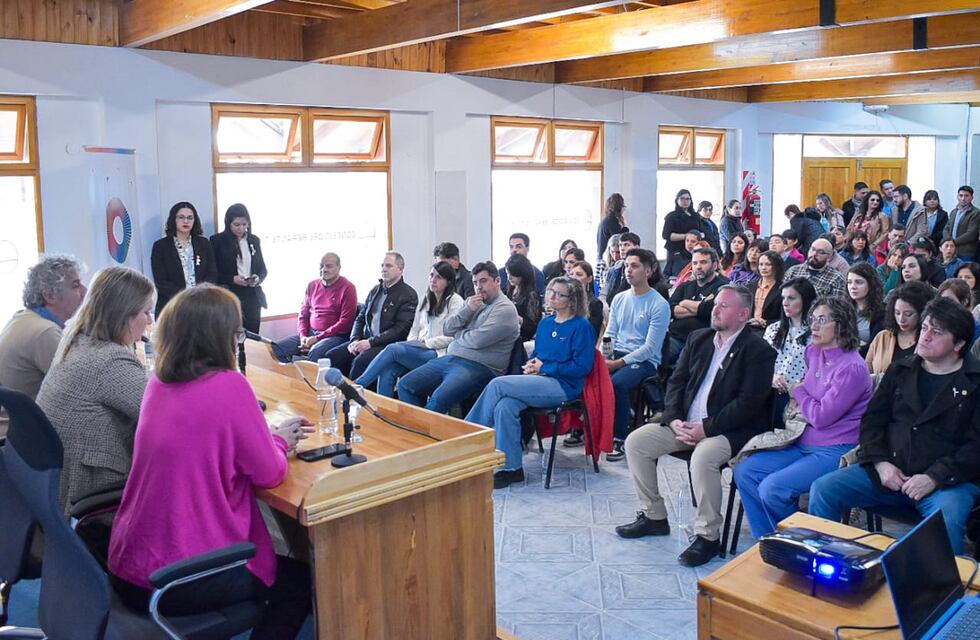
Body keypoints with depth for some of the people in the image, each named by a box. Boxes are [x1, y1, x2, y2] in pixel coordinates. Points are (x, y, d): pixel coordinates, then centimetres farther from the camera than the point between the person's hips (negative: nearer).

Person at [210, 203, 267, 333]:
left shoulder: (254, 240, 11)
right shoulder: (217, 241, 0)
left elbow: (263, 269, 16)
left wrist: (258, 278, -5)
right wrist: (232, 279, -16)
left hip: (252, 297, 4)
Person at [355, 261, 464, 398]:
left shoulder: (455, 301, 0)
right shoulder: (425, 300, 21)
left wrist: (425, 343, -12)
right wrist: (409, 345, 0)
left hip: (437, 353, -6)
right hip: (418, 351, 6)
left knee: (392, 349, -27)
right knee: (387, 369, -25)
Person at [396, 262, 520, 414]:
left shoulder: (505, 309, -7)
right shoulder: (472, 302, 18)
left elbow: (477, 341, -17)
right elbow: (446, 329, 11)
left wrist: (457, 333, 3)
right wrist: (468, 310, -4)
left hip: (478, 366, -9)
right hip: (449, 358, 9)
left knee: (437, 400, -32)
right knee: (405, 385, -1)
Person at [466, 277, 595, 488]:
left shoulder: (581, 326, -4)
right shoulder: (545, 323, 19)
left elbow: (583, 366, -11)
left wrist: (544, 367, -10)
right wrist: (531, 364, 3)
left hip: (563, 386, -7)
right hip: (540, 382, 7)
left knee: (498, 384, -22)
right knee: (504, 406, -25)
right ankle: (512, 468, -20)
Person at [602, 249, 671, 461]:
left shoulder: (659, 305, -7)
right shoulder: (619, 299, 14)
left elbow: (650, 347, -12)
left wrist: (618, 363, -18)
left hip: (644, 361, -6)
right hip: (617, 355, 6)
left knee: (617, 383, -34)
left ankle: (619, 438, -19)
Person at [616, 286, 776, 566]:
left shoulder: (758, 350, -8)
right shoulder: (699, 338, 12)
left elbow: (749, 403, -17)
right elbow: (676, 381, 11)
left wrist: (706, 428, -21)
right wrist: (674, 420, -6)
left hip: (729, 431, -7)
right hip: (685, 424, 7)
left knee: (703, 457, -36)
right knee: (636, 441, -7)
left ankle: (708, 535, -15)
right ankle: (653, 515, 8)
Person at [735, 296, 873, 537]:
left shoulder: (852, 368, -17)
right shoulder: (813, 351, 8)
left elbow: (820, 417, -17)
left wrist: (798, 393, -2)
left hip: (835, 451, -9)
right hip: (804, 445, 9)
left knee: (772, 489, -23)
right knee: (744, 472, -4)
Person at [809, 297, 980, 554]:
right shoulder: (900, 372, 17)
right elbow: (872, 420, 13)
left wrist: (935, 478, -17)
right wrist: (881, 462, -4)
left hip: (948, 481, -4)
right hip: (889, 471, 4)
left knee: (947, 519, -37)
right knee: (822, 489, -13)